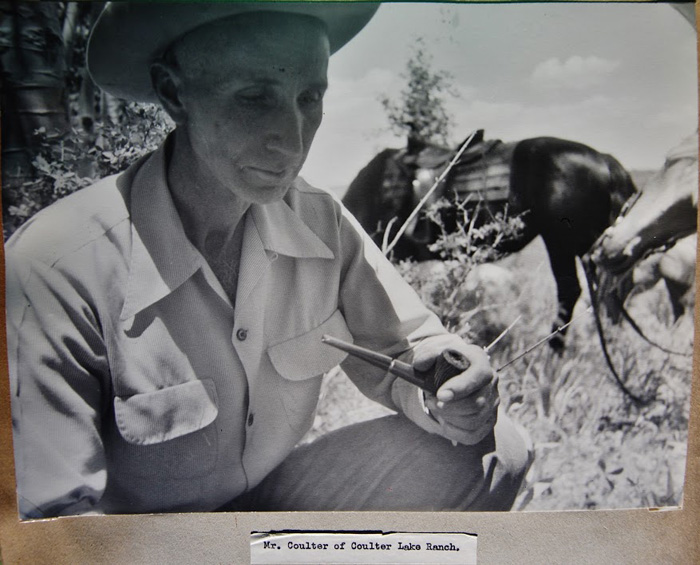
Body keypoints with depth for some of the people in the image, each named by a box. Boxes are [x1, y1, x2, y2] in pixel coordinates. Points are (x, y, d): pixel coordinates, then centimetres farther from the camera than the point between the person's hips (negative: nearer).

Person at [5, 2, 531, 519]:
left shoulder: (321, 223, -11)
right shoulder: (56, 267, -26)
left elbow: (401, 350, -2)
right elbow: (53, 516, -22)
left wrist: (448, 393, -26)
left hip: (277, 497, 4)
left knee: (493, 451, -10)